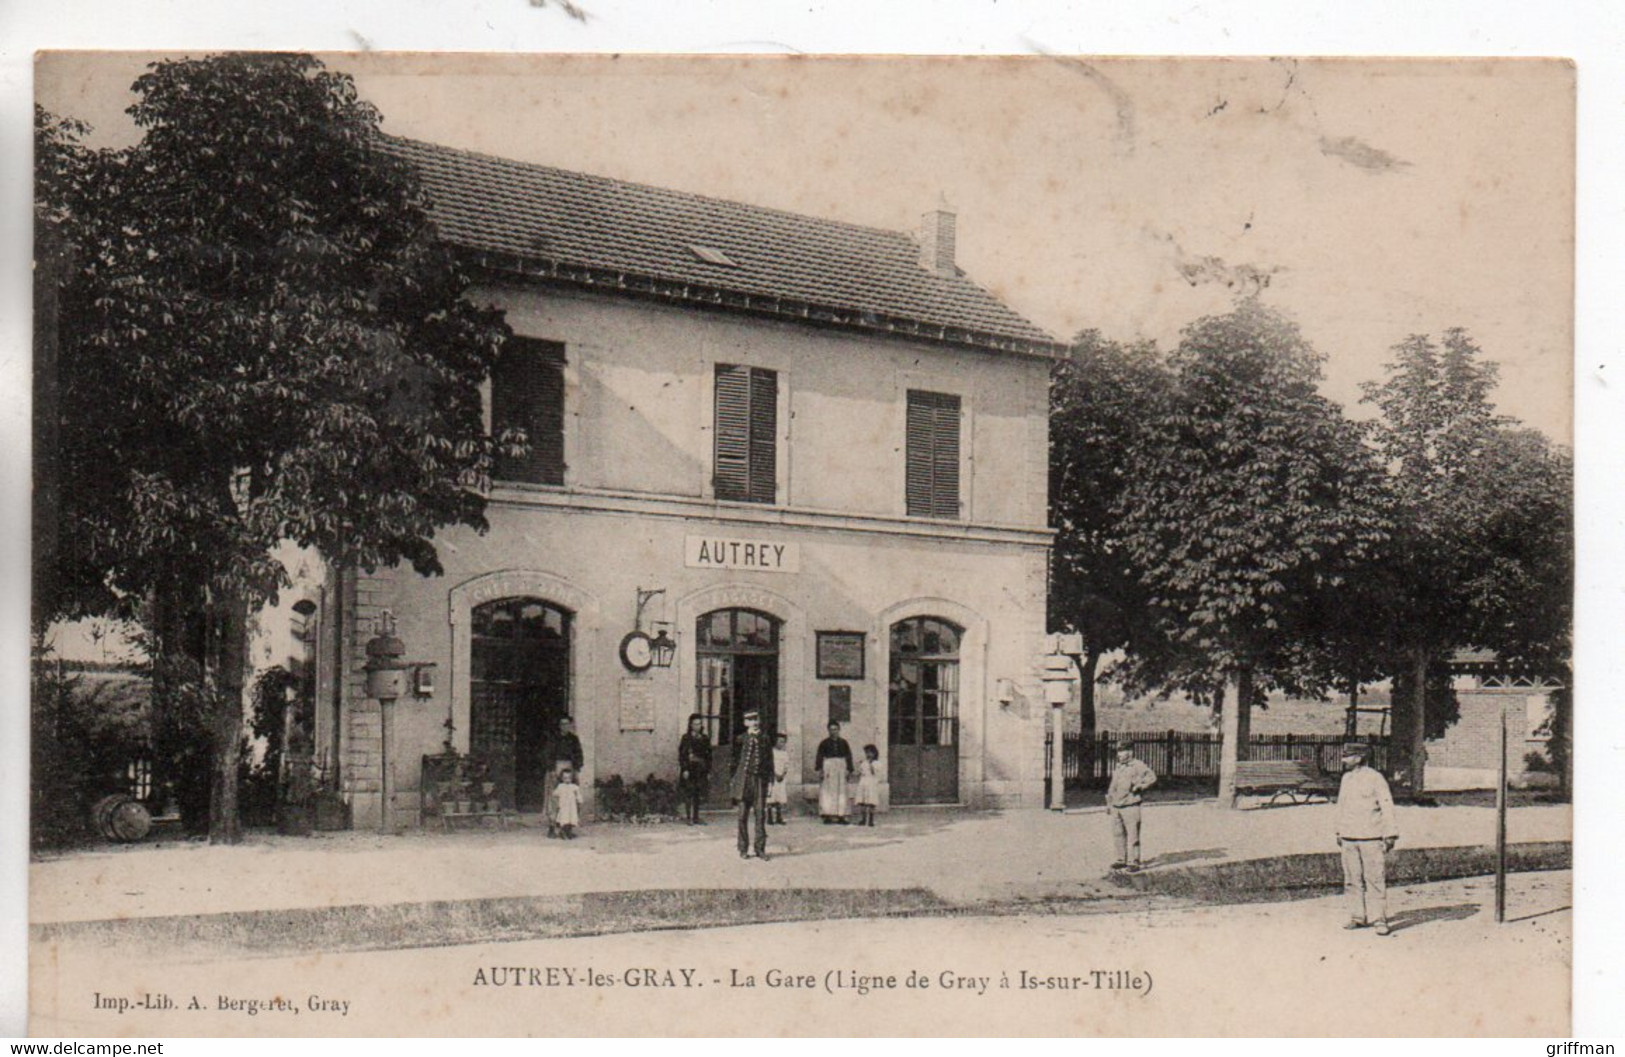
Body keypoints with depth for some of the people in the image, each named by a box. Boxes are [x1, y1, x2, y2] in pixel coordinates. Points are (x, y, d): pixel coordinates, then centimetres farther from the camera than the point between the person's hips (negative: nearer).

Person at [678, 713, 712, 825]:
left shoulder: (705, 739, 11)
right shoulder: (686, 738, -2)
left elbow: (708, 756, 14)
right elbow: (682, 755, -6)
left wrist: (708, 771, 11)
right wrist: (684, 769, -14)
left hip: (701, 771, 5)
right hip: (689, 769, -4)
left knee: (698, 795, 7)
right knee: (689, 794, -5)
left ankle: (696, 817, 13)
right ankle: (690, 818, -2)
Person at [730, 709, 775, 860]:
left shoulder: (764, 739, 9)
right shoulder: (741, 739, 5)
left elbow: (770, 759, 12)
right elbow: (735, 760, 7)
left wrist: (770, 778, 6)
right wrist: (734, 780, 4)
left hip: (760, 780, 1)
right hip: (744, 778, -1)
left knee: (761, 814, -1)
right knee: (743, 816, 2)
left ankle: (760, 848, 6)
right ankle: (743, 849, 10)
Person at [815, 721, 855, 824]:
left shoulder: (843, 742, 9)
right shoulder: (824, 743, 2)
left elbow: (848, 757, 10)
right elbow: (819, 757, -1)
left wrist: (849, 770, 3)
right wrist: (820, 769, -11)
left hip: (841, 769, 3)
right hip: (828, 769, -3)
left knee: (841, 792, 2)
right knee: (828, 792, -6)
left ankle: (841, 816, 4)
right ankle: (827, 816, -7)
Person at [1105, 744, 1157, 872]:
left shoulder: (1138, 766, -4)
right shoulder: (1117, 768, 19)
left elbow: (1152, 777, -14)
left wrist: (1138, 786, -18)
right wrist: (1108, 803, 22)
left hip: (1131, 806, -7)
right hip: (1116, 807, 7)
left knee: (1132, 835, -6)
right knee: (1118, 834, 11)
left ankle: (1133, 863, -2)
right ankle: (1121, 860, 21)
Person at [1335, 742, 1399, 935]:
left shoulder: (1375, 778, -6)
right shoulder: (1346, 778, 13)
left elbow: (1387, 807, -6)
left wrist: (1390, 835, -9)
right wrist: (1339, 832, 23)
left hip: (1371, 838, -6)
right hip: (1348, 838, 6)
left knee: (1375, 879, -6)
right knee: (1352, 880, 7)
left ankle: (1379, 920, -3)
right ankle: (1358, 917, 15)